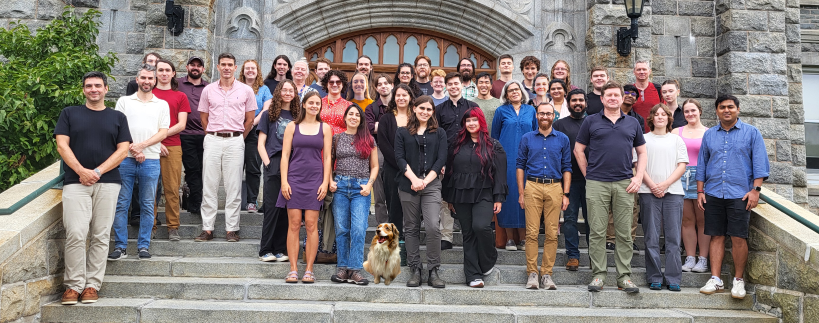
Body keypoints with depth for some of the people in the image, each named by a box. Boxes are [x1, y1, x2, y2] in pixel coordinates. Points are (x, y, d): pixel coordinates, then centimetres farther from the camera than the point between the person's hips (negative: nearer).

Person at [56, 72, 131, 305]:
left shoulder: (118, 117, 14)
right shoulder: (69, 113, 13)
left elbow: (123, 150, 5)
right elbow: (62, 145, 4)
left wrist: (98, 172, -8)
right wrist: (82, 171, -10)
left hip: (108, 183, 1)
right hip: (75, 181, -1)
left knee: (100, 236, 0)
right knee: (76, 234, -10)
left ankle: (92, 285, 6)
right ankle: (73, 285, -2)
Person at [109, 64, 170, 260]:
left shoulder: (162, 105, 12)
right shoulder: (124, 101, 11)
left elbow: (163, 132, 2)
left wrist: (141, 145, -10)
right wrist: (133, 150, -8)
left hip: (151, 161, 0)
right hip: (125, 160, 0)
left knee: (147, 206, 4)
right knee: (121, 204, 1)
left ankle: (143, 247, 12)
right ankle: (120, 247, 8)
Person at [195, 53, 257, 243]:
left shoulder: (246, 91, 5)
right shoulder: (208, 90, 9)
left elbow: (250, 120, 8)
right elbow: (204, 118, 15)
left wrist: (238, 138, 8)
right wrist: (213, 136, 11)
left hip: (235, 141, -2)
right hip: (212, 141, 2)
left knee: (233, 187, 0)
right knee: (209, 186, 2)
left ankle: (232, 229, 6)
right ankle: (207, 229, 8)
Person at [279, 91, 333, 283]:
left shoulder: (325, 128, 9)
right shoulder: (292, 126, 7)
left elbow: (327, 156, 6)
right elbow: (285, 155, 4)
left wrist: (325, 182, -2)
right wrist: (284, 181, -4)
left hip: (315, 179, 0)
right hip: (294, 178, 0)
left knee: (311, 224, -2)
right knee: (294, 224, -2)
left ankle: (309, 270, 5)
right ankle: (293, 270, 4)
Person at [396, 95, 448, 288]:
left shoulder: (439, 133, 12)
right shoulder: (402, 133, 11)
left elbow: (441, 159, 4)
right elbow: (399, 158, 2)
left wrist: (425, 181, -8)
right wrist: (414, 179, -11)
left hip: (431, 185, -1)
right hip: (408, 185, 1)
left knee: (433, 227, -14)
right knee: (411, 229, 5)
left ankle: (433, 271, -4)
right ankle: (415, 270, 13)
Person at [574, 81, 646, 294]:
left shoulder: (632, 123, 13)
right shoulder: (591, 122, 7)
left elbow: (642, 152, 16)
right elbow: (578, 150, 9)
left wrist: (638, 177, 4)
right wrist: (588, 174, 3)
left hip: (625, 184, 2)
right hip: (596, 183, -2)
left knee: (624, 232, 4)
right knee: (597, 231, 0)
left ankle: (624, 276, 12)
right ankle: (598, 274, 8)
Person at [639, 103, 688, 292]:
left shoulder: (676, 140, 14)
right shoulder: (644, 139, 10)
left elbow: (682, 166, 6)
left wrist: (665, 184, -8)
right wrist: (652, 185, -9)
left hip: (673, 192, 1)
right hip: (649, 192, -1)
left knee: (673, 237, -1)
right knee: (651, 237, -1)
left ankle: (673, 278, 5)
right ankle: (654, 278, 5)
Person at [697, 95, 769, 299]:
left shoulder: (751, 133, 5)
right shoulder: (709, 135, 13)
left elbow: (760, 164, 1)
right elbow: (701, 165, 14)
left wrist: (756, 190, -8)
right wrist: (700, 191, 8)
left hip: (739, 194, -3)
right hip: (713, 194, 3)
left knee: (738, 238, -3)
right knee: (716, 236, 4)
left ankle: (738, 280, 9)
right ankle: (715, 280, 8)